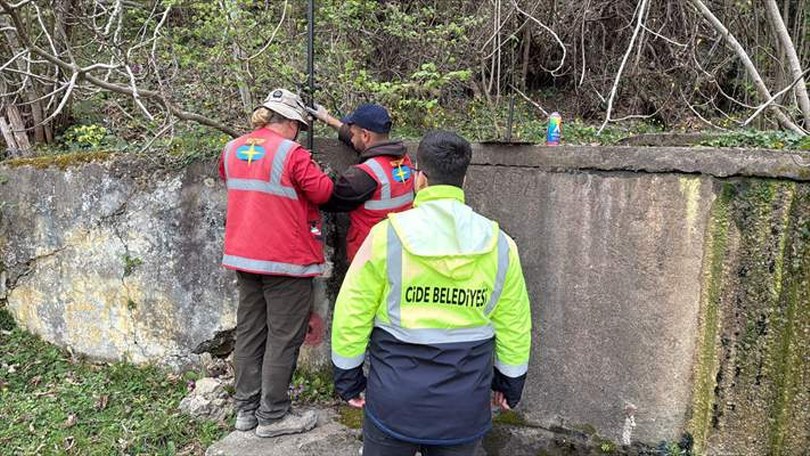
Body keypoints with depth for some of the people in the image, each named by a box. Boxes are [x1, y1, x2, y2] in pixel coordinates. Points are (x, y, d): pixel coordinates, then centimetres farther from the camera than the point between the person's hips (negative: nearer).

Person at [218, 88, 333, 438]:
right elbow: (323, 192, -12)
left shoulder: (232, 150, 7)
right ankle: (272, 416, 12)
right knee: (283, 338, 3)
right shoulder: (291, 153, -15)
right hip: (286, 259, -7)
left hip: (243, 256, 7)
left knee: (249, 332, 15)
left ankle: (246, 409, 25)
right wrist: (320, 177, 7)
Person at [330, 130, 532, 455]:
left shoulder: (386, 235, -12)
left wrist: (348, 378, 7)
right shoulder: (499, 245, -4)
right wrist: (509, 382, 18)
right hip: (465, 406, 2)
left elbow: (351, 314, -7)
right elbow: (514, 325, 4)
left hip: (394, 401, -2)